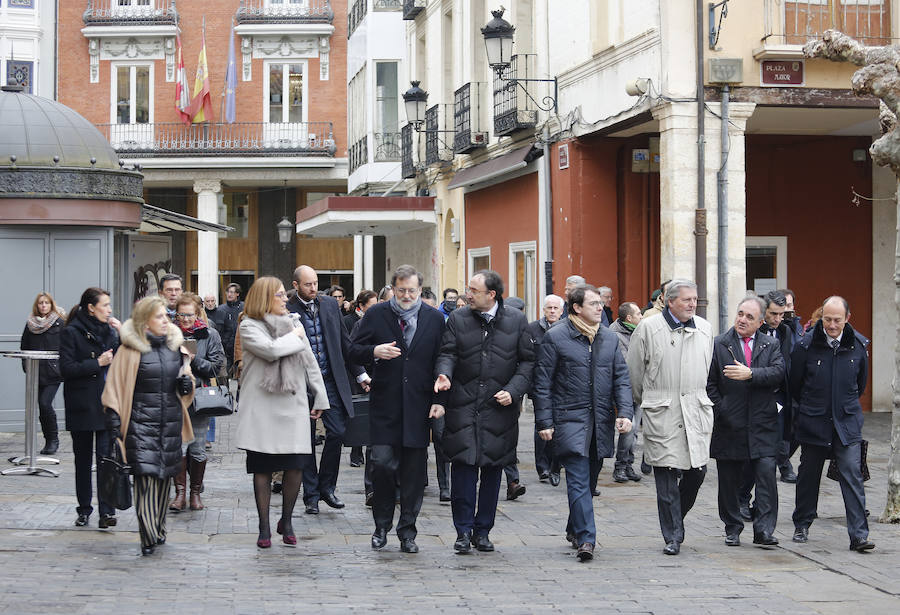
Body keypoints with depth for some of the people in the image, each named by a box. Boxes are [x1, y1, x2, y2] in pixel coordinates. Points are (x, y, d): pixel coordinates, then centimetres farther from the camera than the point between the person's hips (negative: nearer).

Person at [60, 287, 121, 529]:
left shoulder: (109, 331, 10)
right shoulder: (71, 332, -4)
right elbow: (66, 369, -11)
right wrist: (97, 363, -14)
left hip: (107, 404, 2)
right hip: (82, 406, -2)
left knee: (106, 457, -8)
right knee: (83, 459, 9)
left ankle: (107, 510, -7)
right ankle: (84, 509, 20)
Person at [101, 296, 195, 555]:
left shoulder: (174, 345, 10)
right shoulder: (130, 349, -6)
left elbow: (184, 375, 25)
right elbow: (115, 388, -4)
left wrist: (187, 384, 0)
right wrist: (114, 425, -9)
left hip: (170, 424, 5)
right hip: (141, 424, -5)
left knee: (164, 476, 10)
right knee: (145, 476, -12)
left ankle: (158, 530, 23)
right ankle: (148, 538, -10)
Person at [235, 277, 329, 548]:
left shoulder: (293, 324, 14)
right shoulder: (249, 327, -1)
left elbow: (310, 363, 17)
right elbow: (271, 350, -19)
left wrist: (319, 398, 16)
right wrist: (295, 337, -4)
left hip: (293, 404, 4)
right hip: (262, 407, -3)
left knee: (295, 466, -4)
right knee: (262, 467, 1)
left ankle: (286, 521, 15)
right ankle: (264, 528, 10)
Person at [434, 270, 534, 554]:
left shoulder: (516, 321, 3)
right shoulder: (458, 318, 5)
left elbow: (528, 361, 5)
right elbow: (448, 353, 3)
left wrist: (513, 391, -8)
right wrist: (444, 374, -19)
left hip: (499, 407, 0)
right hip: (463, 405, 0)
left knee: (492, 470, 6)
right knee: (463, 467, -6)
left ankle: (483, 530, 17)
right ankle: (464, 531, 3)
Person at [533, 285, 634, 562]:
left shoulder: (609, 338, 12)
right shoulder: (555, 338, -3)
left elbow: (621, 378, 12)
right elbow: (542, 383, -2)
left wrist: (624, 412, -2)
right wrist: (544, 422, -7)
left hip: (601, 422, 5)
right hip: (570, 420, -5)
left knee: (590, 477, 12)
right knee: (579, 480, -12)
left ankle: (574, 529, 28)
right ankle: (585, 538, -15)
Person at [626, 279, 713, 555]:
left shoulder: (704, 328, 10)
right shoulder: (648, 328, -3)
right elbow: (634, 370, 4)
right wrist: (644, 402, 12)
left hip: (697, 410, 4)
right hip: (662, 412, -4)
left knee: (697, 470, 1)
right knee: (666, 474, -3)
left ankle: (676, 518, 26)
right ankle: (673, 536, 4)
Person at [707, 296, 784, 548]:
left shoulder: (771, 345, 8)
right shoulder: (719, 344, 5)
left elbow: (778, 372, -8)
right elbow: (709, 382, 4)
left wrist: (750, 374, -21)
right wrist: (721, 410, -5)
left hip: (762, 426, 0)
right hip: (730, 425, 0)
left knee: (766, 473, -10)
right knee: (729, 480, 6)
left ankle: (764, 530, -5)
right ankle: (732, 529, 19)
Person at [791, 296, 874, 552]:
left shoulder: (858, 345, -2)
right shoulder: (806, 345, -9)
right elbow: (794, 384, 5)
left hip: (847, 423, 0)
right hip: (813, 423, 0)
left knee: (852, 474, -8)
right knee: (808, 474, 11)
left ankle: (859, 535, -9)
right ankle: (802, 525, 29)